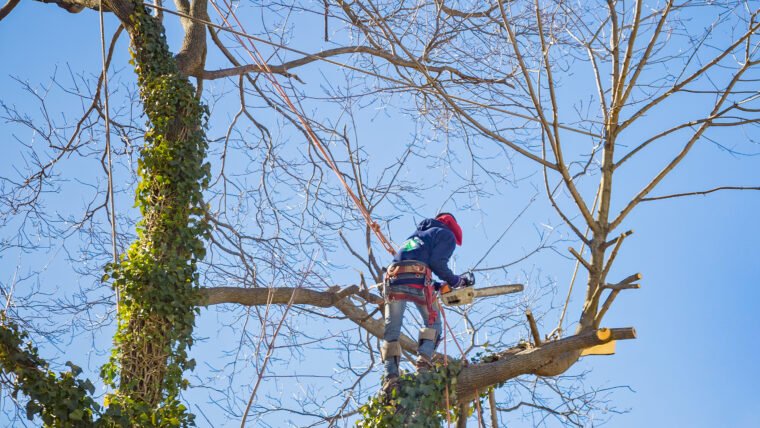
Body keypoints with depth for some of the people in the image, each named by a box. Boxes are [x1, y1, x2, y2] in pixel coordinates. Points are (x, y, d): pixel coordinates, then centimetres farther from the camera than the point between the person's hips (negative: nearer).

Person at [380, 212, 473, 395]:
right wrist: (457, 281, 12)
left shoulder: (417, 234, 38)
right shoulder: (446, 235, 18)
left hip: (393, 278, 5)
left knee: (391, 331, 3)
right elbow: (438, 263, -1)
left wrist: (435, 285, 26)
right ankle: (424, 360, -13)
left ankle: (391, 376, -12)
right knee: (433, 324, 11)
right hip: (417, 280, -5)